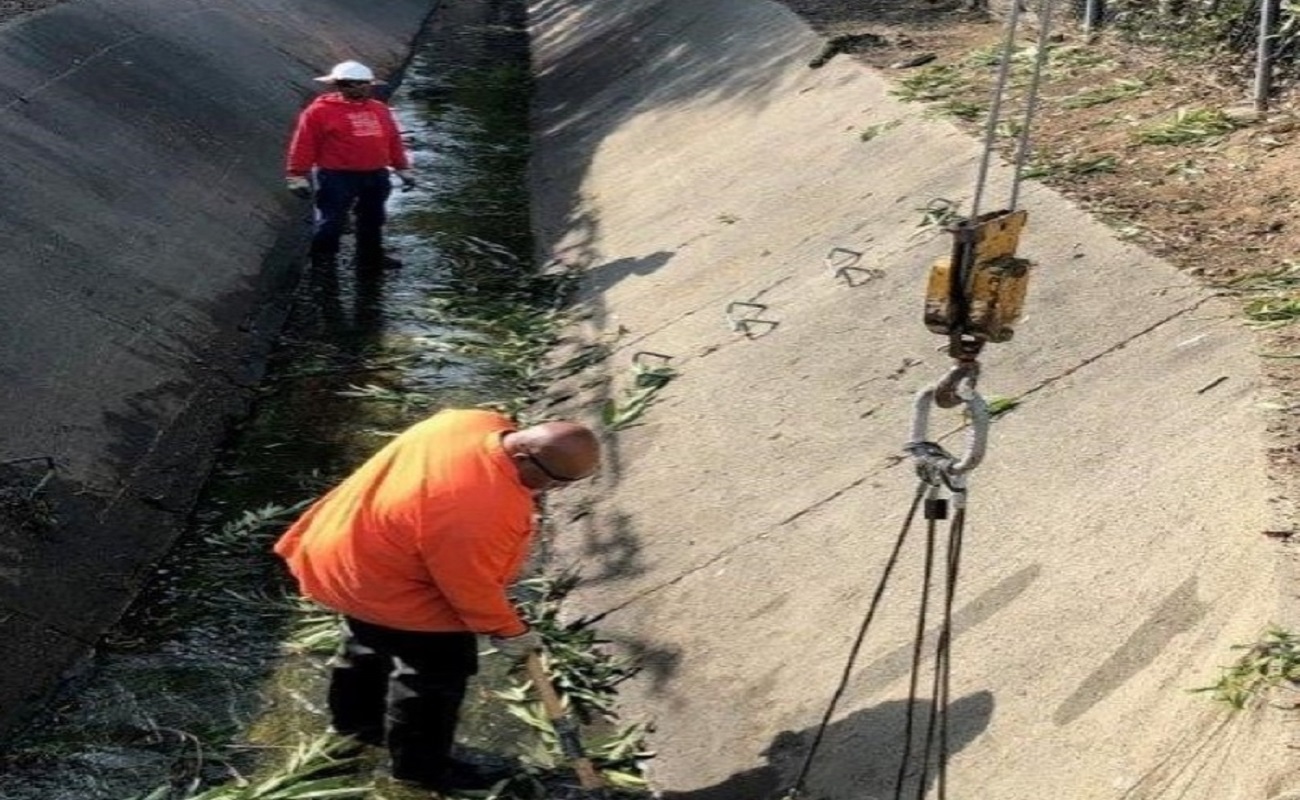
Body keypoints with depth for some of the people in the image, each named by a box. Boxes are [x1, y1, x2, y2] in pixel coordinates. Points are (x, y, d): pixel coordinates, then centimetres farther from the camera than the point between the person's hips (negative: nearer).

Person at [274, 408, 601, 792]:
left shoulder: (484, 424, -14)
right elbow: (470, 585, -25)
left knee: (372, 641, 31)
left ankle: (356, 717, 55)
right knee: (438, 668, 8)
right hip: (382, 585, -10)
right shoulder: (480, 511, -40)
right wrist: (508, 630, -8)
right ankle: (420, 763, 28)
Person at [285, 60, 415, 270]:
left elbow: (394, 141, 18)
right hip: (337, 177, -5)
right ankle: (323, 258, 16)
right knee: (332, 220, 0)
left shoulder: (380, 110, 11)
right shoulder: (320, 111, -7)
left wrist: (402, 169, 18)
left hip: (376, 176, 6)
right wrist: (298, 176, -8)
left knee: (373, 219, 15)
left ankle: (371, 256, 30)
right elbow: (304, 145, -7)